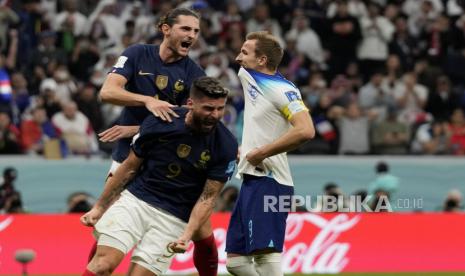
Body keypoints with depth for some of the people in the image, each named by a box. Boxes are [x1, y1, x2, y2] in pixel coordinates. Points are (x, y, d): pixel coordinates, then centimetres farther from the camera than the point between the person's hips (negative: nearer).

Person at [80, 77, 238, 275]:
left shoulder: (226, 146, -9)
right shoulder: (159, 122, -6)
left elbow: (207, 198, -6)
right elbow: (130, 167, 6)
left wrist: (186, 236, -20)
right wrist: (99, 207, 9)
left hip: (173, 219, 0)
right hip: (135, 199, 1)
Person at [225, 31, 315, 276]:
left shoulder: (283, 90, -13)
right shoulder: (247, 76, 13)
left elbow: (305, 131, -25)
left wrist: (262, 152, -18)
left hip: (268, 183, -10)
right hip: (251, 182, 10)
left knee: (266, 256, -19)